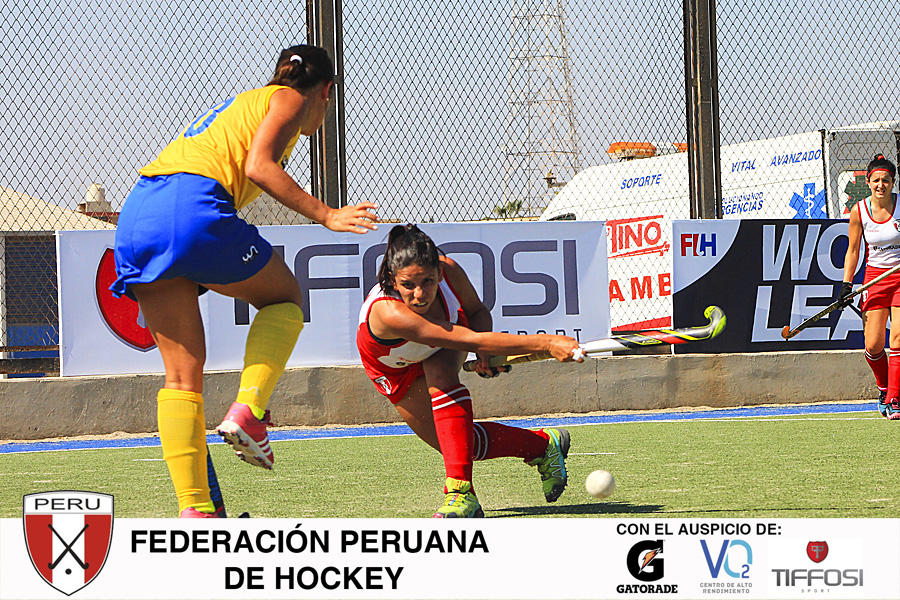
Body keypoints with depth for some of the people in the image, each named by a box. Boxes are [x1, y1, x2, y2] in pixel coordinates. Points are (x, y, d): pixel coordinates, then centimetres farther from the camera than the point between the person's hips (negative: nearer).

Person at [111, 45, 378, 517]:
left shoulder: (240, 104, 36)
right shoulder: (290, 100, 13)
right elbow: (258, 166, -6)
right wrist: (325, 215, -8)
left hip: (136, 215, 7)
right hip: (194, 205, -7)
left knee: (182, 374, 7)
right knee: (283, 297, 19)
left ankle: (193, 510, 0)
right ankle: (247, 412, -3)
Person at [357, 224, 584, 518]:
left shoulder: (448, 270, -32)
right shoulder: (388, 312, -47)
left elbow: (478, 312, -8)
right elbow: (471, 340, -50)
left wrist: (484, 352, -30)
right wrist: (545, 343, -52)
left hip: (442, 355, 2)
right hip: (397, 369, -1)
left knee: (440, 375, -34)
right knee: (457, 445, -10)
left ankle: (460, 492, -36)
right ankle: (544, 443, 14)